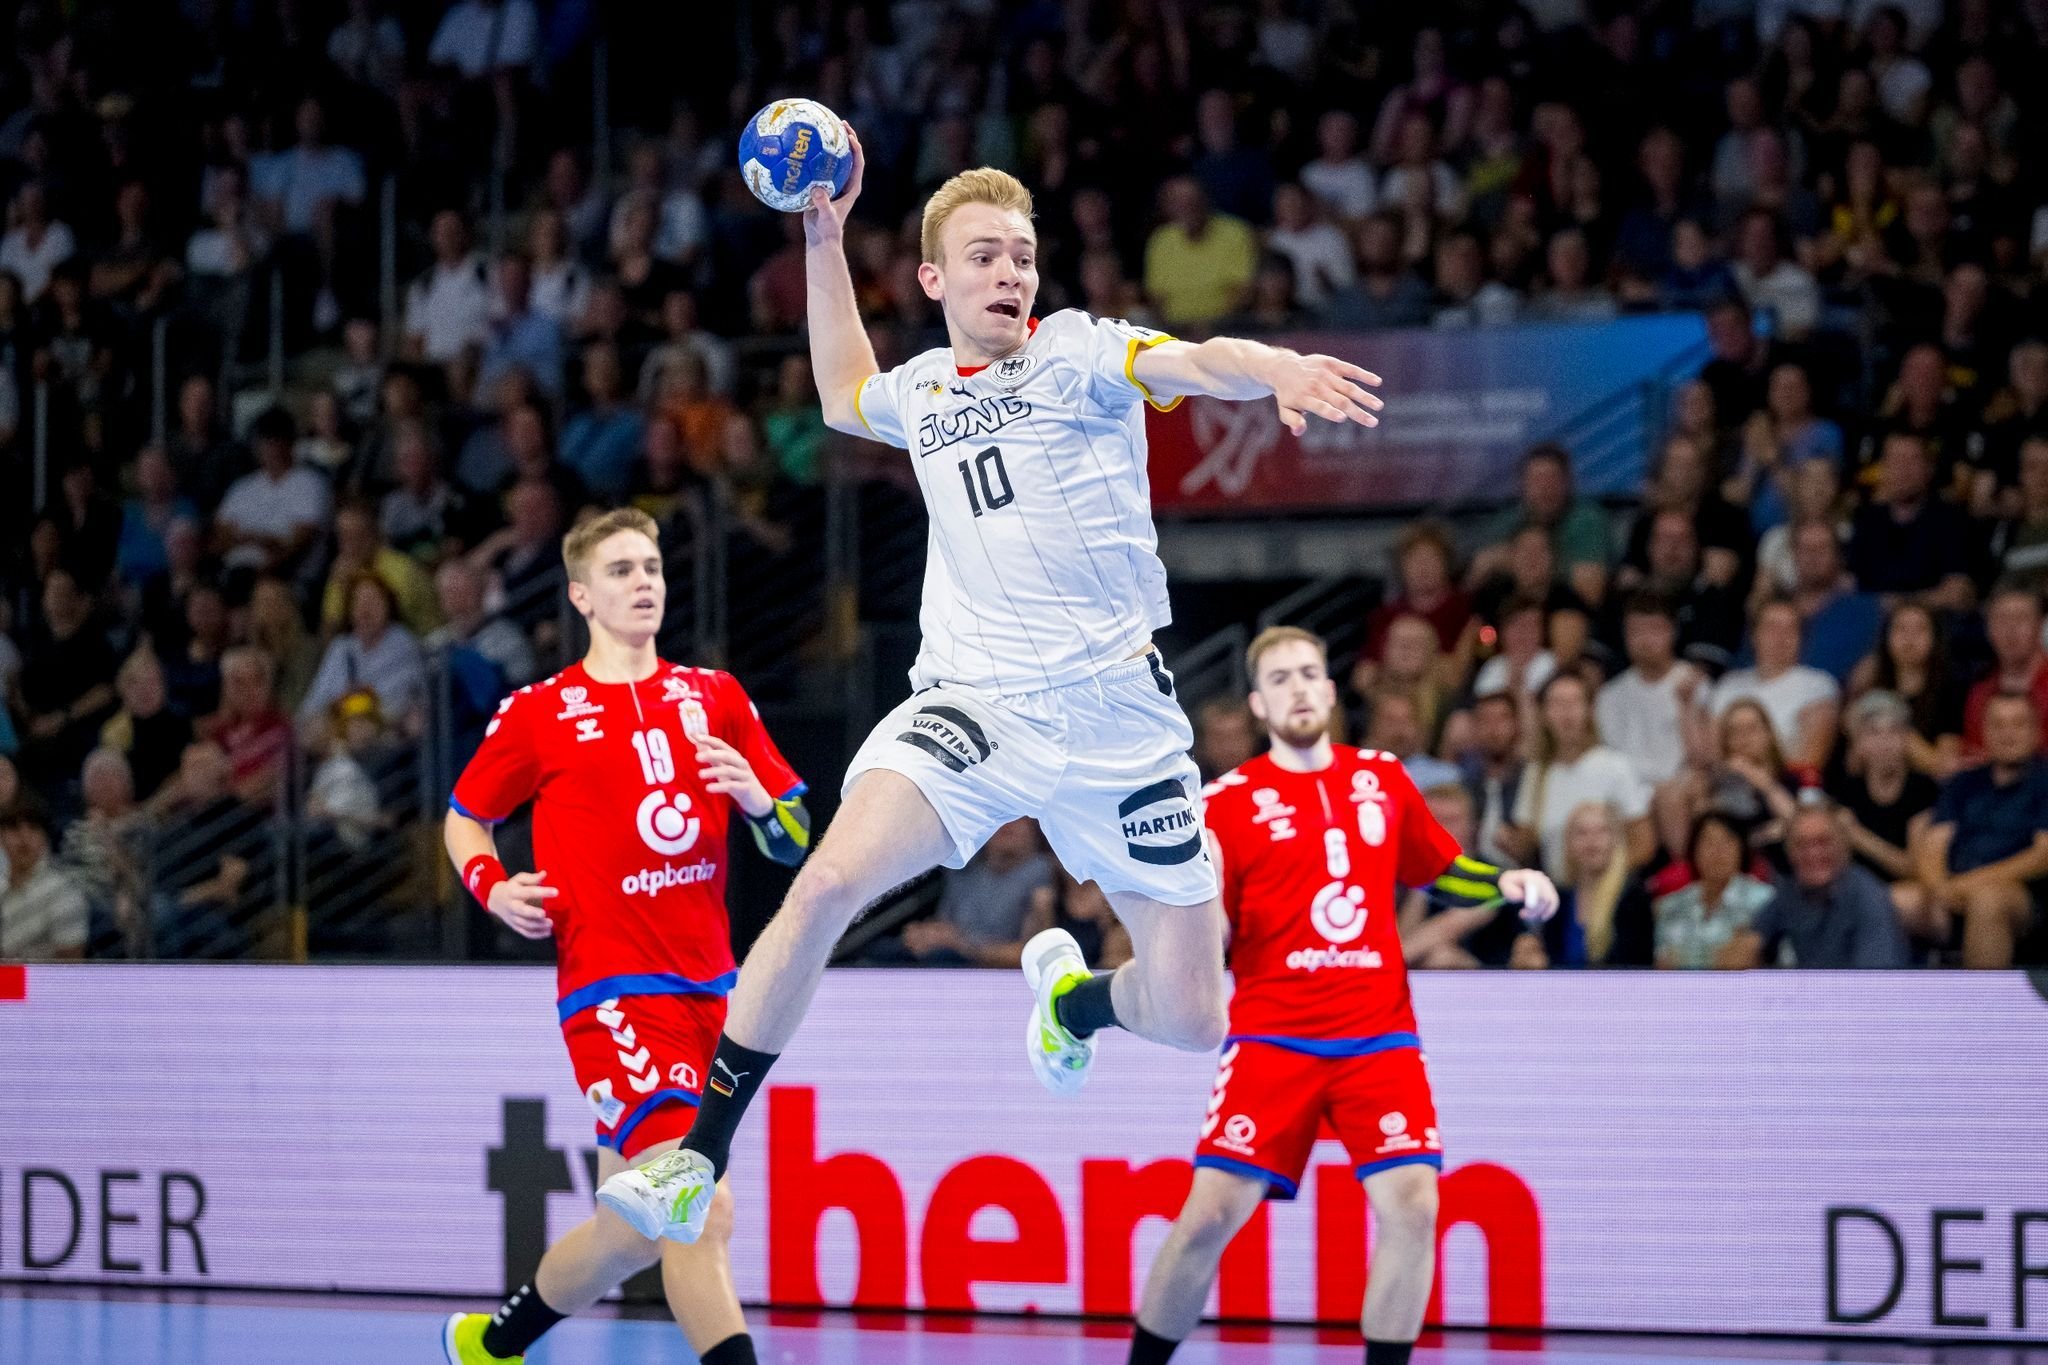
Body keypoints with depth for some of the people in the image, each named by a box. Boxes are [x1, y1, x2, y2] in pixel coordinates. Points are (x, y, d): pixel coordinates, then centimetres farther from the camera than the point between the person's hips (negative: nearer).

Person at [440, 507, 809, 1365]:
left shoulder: (716, 698, 13)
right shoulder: (539, 713, 3)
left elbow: (793, 842, 14)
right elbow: (464, 817, 16)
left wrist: (757, 799, -8)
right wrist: (493, 887, -3)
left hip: (709, 989, 5)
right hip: (613, 994, -5)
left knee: (633, 1230, 15)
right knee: (700, 1211, -22)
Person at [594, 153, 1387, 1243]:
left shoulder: (1075, 352, -2)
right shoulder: (924, 386, 13)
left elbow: (1187, 362, -25)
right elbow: (845, 397, 39)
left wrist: (1277, 369, -47)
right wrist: (824, 242, 30)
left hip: (1115, 714, -2)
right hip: (973, 701, 3)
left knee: (1189, 1020, -1)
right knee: (830, 880, -25)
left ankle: (1071, 995, 37)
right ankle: (698, 1160, -16)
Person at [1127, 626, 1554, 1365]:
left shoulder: (1383, 779, 10)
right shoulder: (1230, 802, 0)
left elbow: (1444, 872, 24)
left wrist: (1507, 885, 5)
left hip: (1378, 1034, 3)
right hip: (1271, 1035, -3)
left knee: (1412, 1205, -14)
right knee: (1210, 1214, -11)